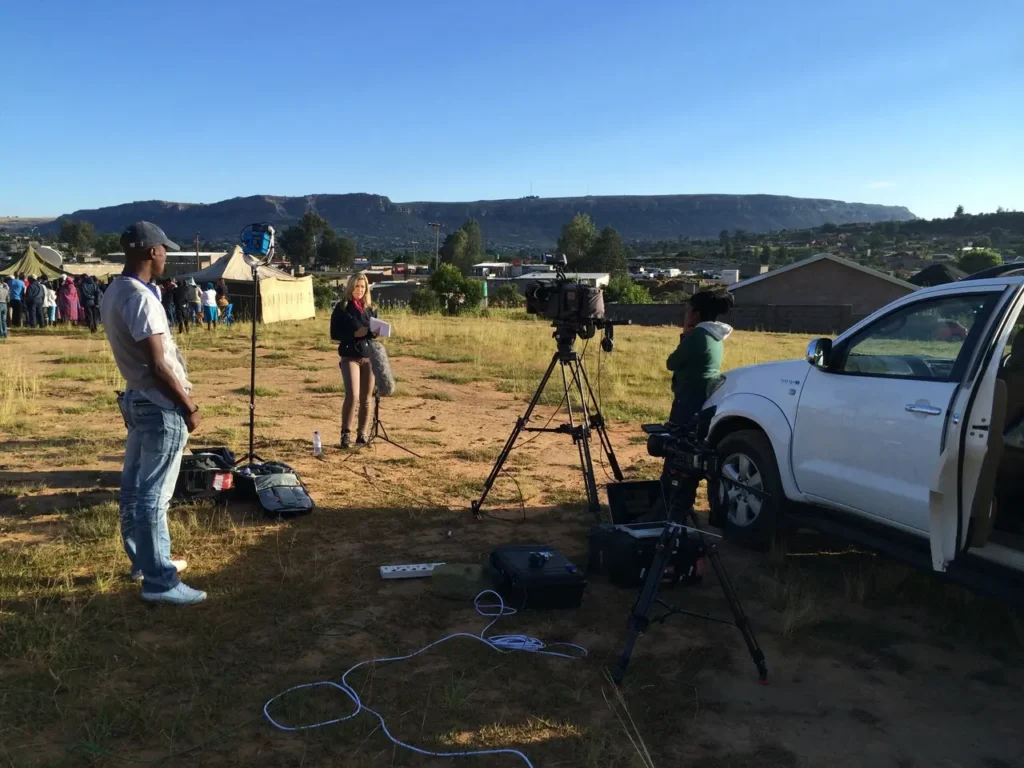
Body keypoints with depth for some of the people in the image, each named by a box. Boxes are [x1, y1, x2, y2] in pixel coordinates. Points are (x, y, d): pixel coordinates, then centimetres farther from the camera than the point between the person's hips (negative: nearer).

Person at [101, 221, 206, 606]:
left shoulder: (114, 292, 8)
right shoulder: (141, 299, -22)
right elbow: (158, 365, -24)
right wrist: (188, 406, -14)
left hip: (138, 399, 10)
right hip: (160, 406, -10)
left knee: (135, 488, 17)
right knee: (154, 495, -4)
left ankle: (143, 561, 30)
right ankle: (159, 581, 3)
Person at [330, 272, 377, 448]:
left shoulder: (371, 308, 11)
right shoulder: (341, 307, -1)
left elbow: (377, 330, 14)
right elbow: (334, 334, -5)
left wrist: (374, 332, -9)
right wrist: (354, 334, -17)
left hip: (369, 357, 4)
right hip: (350, 357, -4)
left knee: (366, 399, 6)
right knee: (352, 395, -16)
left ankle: (362, 434, 16)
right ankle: (345, 433, -4)